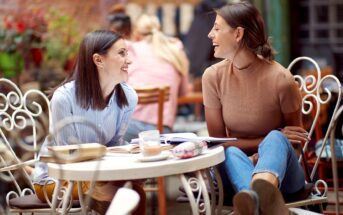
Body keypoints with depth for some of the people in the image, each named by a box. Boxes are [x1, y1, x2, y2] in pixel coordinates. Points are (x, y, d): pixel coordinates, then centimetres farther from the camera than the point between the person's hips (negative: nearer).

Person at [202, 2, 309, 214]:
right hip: (237, 167, 2)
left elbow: (296, 139, 0)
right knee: (231, 153, -31)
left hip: (280, 171, -2)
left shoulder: (281, 79, -14)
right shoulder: (213, 76, -7)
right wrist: (266, 142, -13)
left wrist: (267, 149, -19)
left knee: (275, 140, -34)